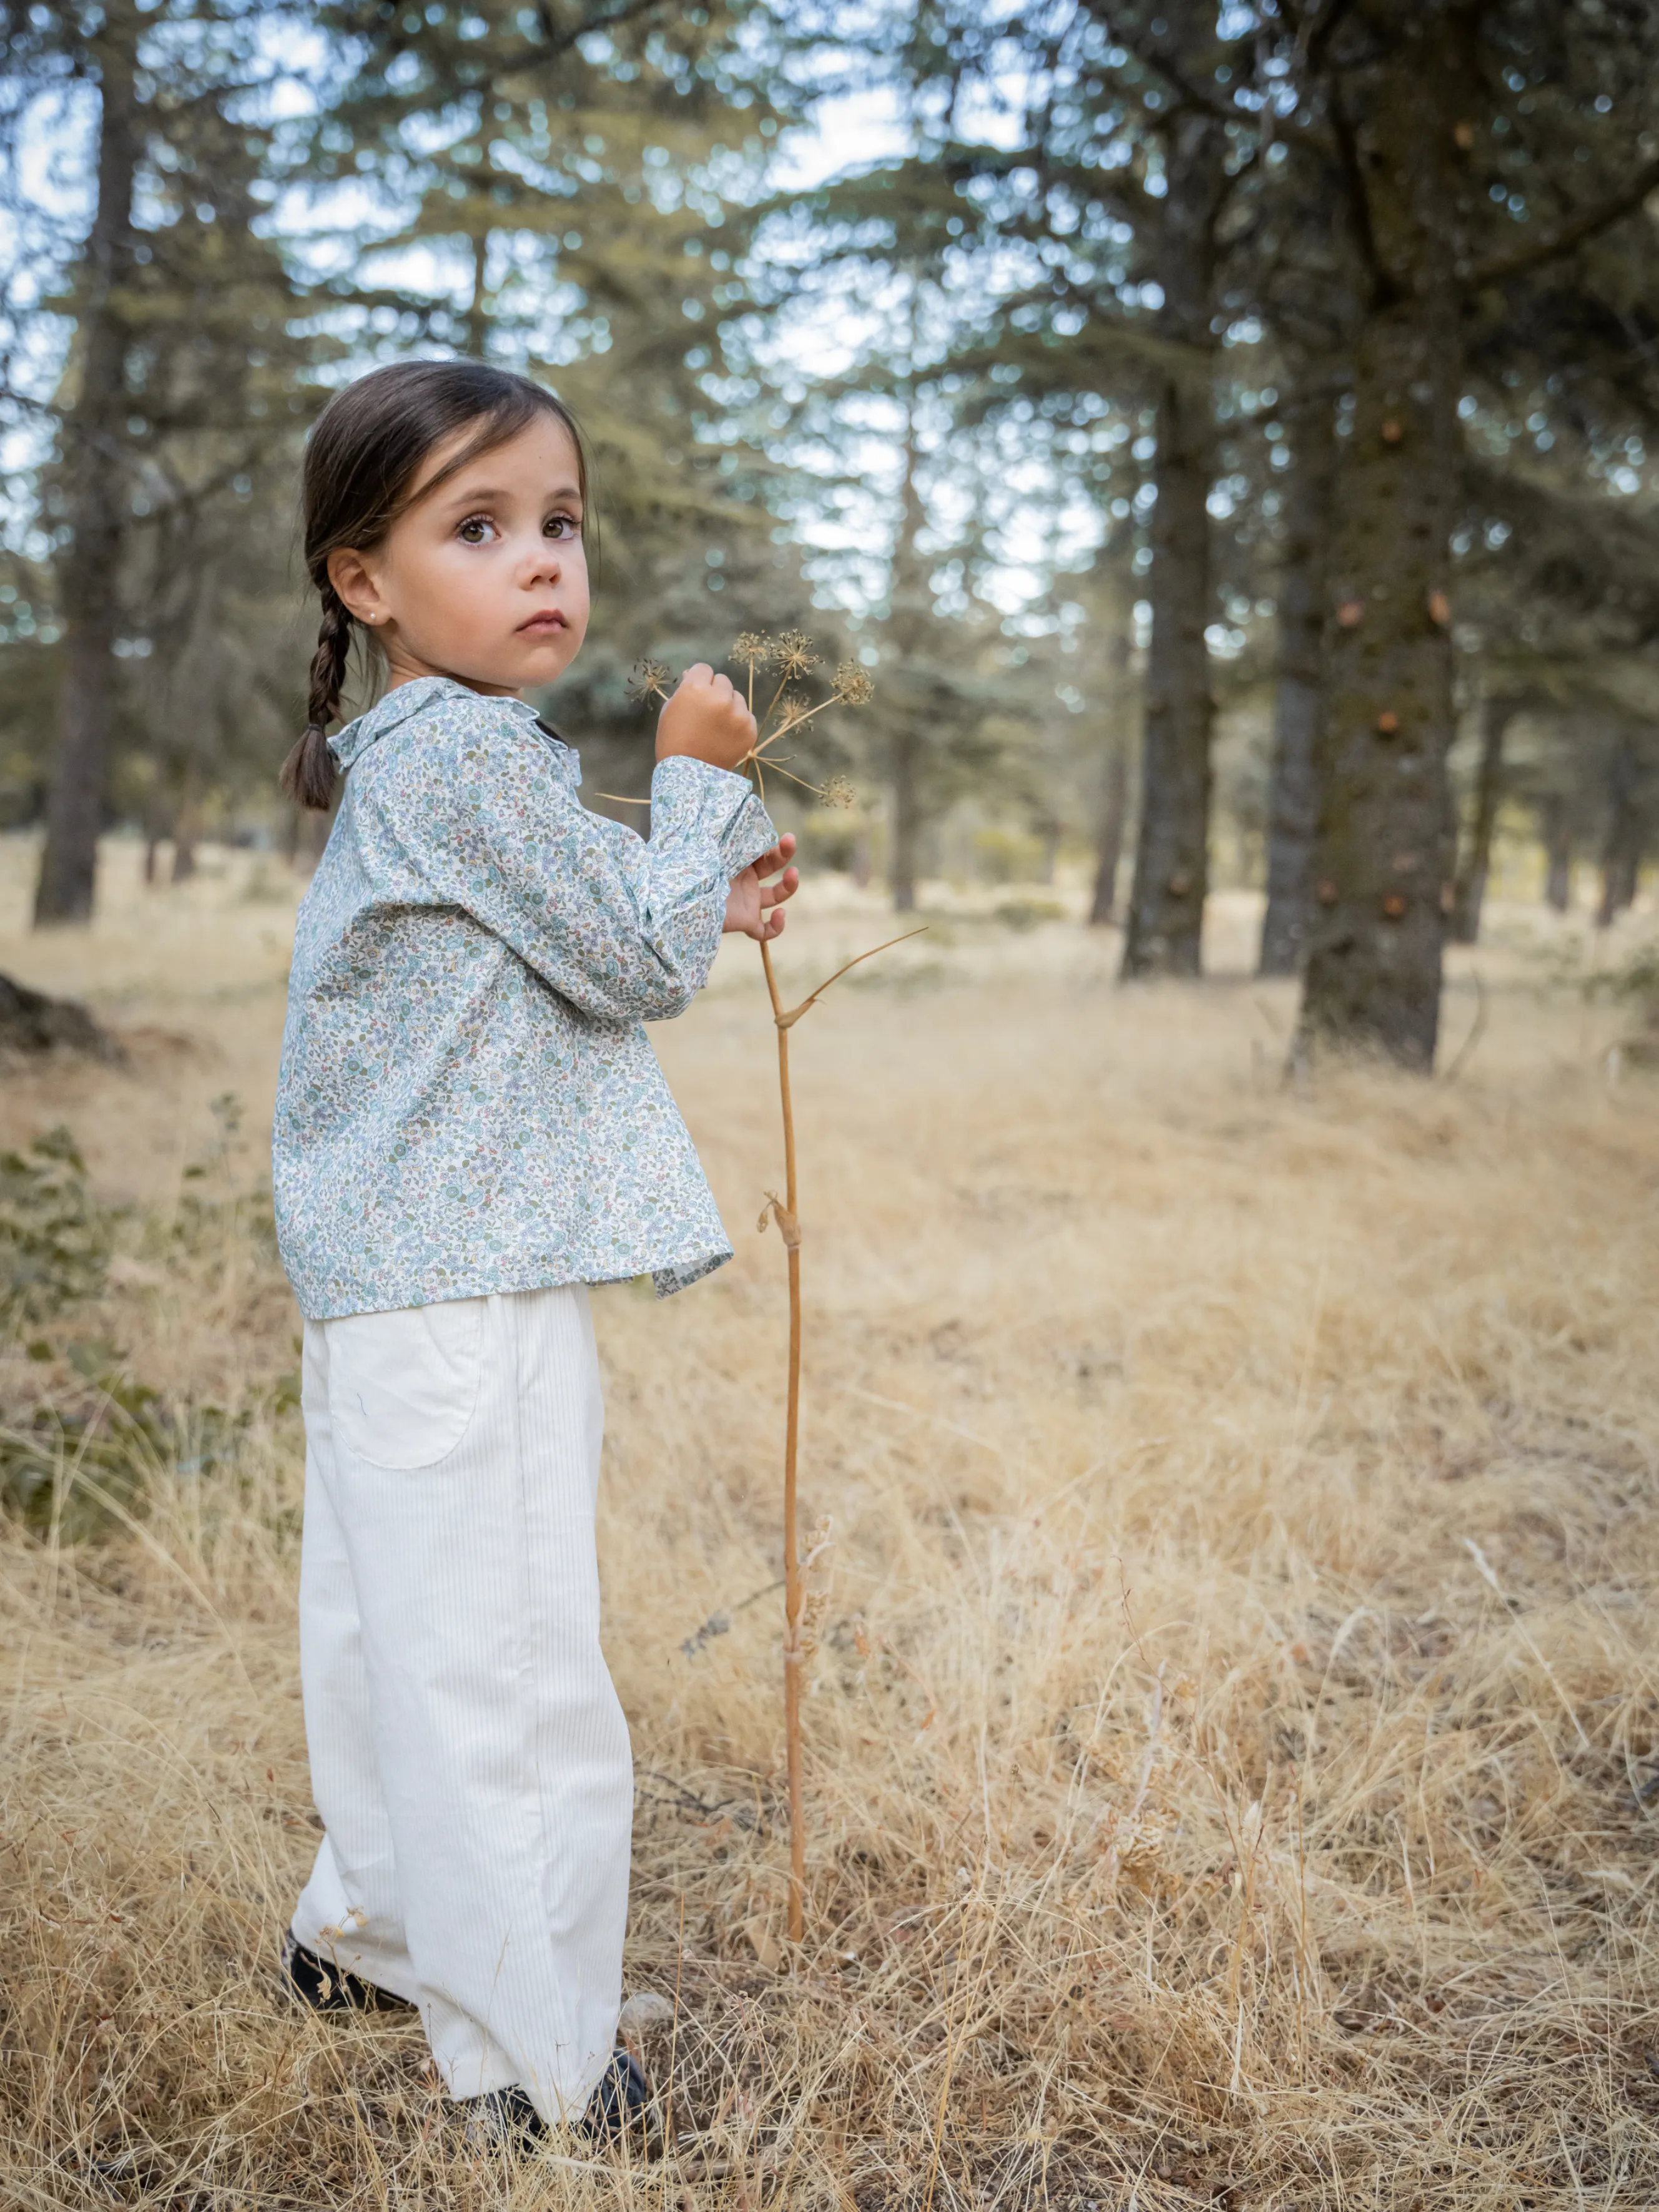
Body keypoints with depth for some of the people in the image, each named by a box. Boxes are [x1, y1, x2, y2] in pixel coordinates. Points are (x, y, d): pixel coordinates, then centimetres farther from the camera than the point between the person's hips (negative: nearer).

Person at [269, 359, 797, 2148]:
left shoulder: (407, 760, 16)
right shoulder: (469, 751, -16)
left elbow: (563, 965, 24)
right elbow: (636, 967, -12)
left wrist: (708, 901, 13)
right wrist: (696, 783, -1)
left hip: (381, 1285, 11)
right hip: (470, 1294, -11)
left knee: (392, 1629, 22)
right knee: (507, 1668, -1)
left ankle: (368, 1929, 41)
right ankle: (528, 2063, 11)